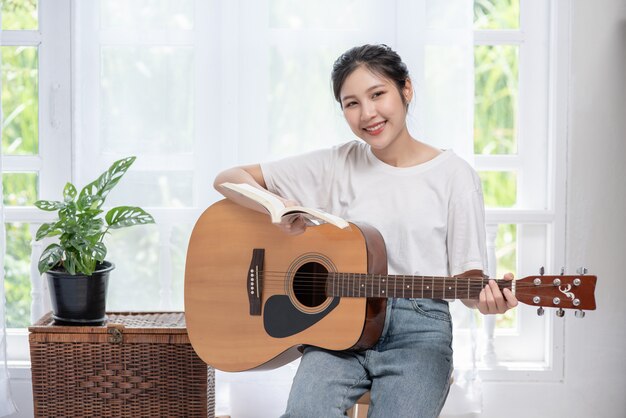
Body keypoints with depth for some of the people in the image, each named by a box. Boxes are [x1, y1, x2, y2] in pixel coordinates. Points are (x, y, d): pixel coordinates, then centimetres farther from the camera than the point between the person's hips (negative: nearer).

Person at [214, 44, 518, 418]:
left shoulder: (454, 174, 3)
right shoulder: (336, 165, 7)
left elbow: (465, 276, 3)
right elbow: (228, 179, 8)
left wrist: (485, 296, -20)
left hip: (418, 331, -1)